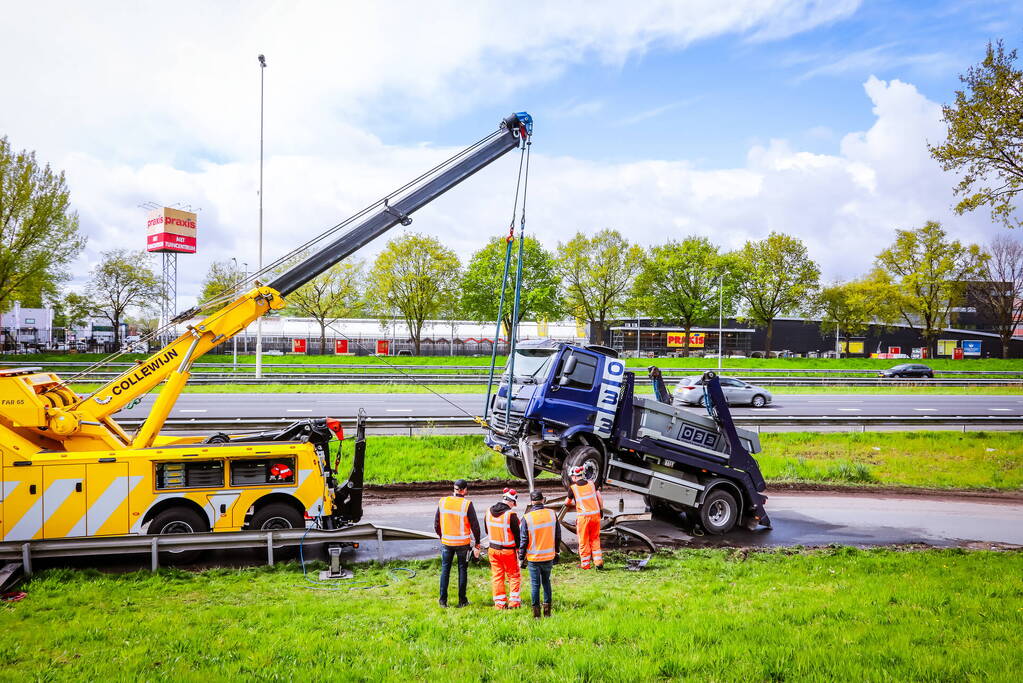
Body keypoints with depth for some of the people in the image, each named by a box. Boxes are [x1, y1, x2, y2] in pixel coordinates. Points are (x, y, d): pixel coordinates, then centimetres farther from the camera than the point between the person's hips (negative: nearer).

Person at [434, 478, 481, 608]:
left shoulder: (442, 502, -2)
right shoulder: (467, 504, -13)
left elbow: (436, 524, 6)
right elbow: (475, 525, -9)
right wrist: (477, 542, 4)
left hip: (446, 542, 3)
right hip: (463, 543, -3)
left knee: (445, 570, 12)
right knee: (462, 570, 9)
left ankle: (443, 600, 13)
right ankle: (462, 600, 13)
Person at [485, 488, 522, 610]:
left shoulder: (489, 512, -1)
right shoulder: (511, 514, -20)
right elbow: (517, 534, -13)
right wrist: (519, 548, 1)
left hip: (493, 549, 5)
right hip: (508, 551, -5)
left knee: (497, 576, 12)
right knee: (514, 576, 10)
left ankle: (499, 603, 14)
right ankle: (514, 601, 8)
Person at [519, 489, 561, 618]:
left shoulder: (527, 518, -13)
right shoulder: (552, 514, -4)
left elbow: (523, 540, -8)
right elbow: (558, 535, 5)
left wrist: (522, 557, 2)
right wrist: (556, 552, 17)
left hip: (533, 557, -3)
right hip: (549, 556, 3)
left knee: (535, 584, 7)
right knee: (546, 582, 18)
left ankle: (536, 612, 12)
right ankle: (547, 611, 18)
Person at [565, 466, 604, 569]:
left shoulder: (573, 488, -4)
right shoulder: (591, 483, 5)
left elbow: (567, 502, 12)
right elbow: (600, 498, 7)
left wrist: (570, 503, 34)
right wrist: (601, 509, 18)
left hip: (583, 516, -4)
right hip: (595, 514, 4)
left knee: (583, 541, 9)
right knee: (595, 539, 16)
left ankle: (585, 564, 16)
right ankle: (599, 562, 11)